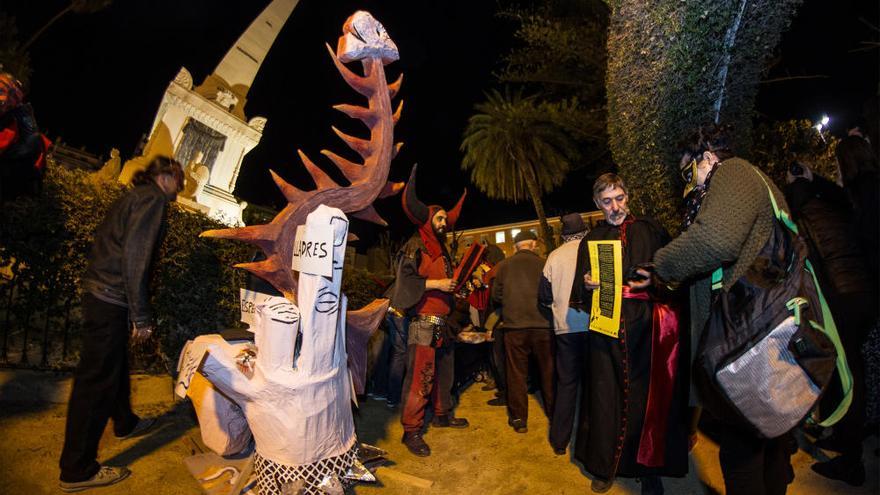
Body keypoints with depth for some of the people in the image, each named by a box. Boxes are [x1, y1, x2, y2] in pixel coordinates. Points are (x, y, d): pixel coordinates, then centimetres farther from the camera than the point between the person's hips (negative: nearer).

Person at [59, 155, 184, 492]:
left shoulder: (133, 197, 18)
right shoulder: (153, 198, -10)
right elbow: (135, 255, -20)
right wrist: (141, 315, -18)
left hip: (99, 295, 10)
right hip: (110, 301, -10)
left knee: (115, 366, 25)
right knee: (96, 379, -2)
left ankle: (125, 423, 45)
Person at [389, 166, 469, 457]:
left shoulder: (442, 250, 19)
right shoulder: (415, 247, -6)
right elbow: (405, 279, -18)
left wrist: (457, 284, 14)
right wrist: (435, 284, -19)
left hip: (443, 322, 9)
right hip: (423, 323, -9)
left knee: (444, 372, 17)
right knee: (420, 376, -8)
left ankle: (442, 414, 33)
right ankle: (411, 431, 1)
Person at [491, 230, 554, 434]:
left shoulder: (504, 265, -1)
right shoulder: (543, 264, -4)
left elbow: (496, 296, 5)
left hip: (514, 325, 0)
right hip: (542, 324, 0)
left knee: (516, 373, 8)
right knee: (548, 371, 14)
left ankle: (519, 419, 14)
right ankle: (554, 414, 26)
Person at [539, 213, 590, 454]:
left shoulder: (554, 256, 1)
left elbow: (544, 296, 3)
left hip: (565, 327, 1)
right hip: (592, 325, -1)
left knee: (566, 382, 11)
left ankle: (559, 440, 15)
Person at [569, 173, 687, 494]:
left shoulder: (650, 230, 9)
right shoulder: (591, 240, 14)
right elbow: (579, 292, 10)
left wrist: (653, 280, -14)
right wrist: (588, 284, -11)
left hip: (644, 326, -1)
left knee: (647, 393, 1)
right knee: (606, 394, 3)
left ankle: (648, 468, 18)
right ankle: (604, 466, 17)